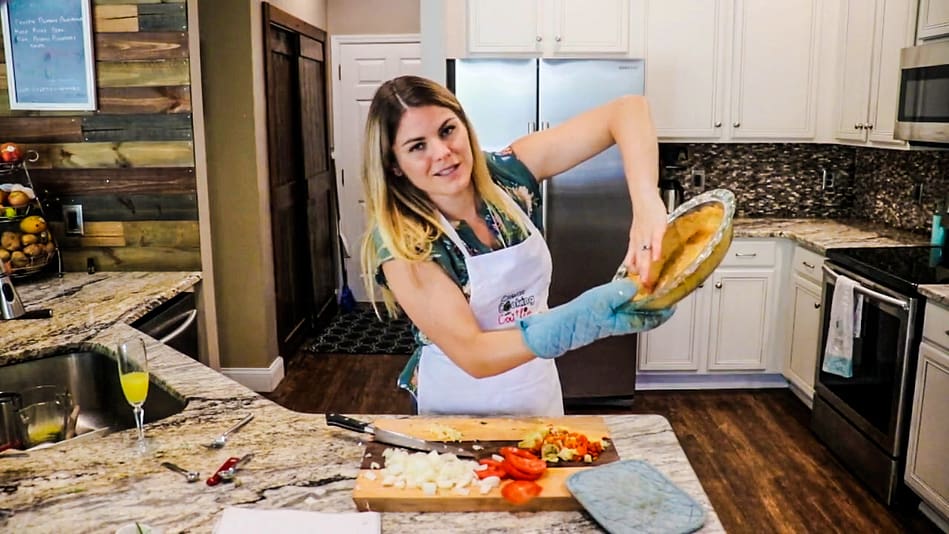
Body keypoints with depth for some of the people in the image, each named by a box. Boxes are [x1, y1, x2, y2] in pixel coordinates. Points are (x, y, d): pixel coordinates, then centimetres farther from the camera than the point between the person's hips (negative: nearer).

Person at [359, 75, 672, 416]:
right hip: (459, 409, -3)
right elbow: (472, 355, -29)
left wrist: (647, 204, -37)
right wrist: (581, 321, -44)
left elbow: (627, 109, -19)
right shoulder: (402, 242, -24)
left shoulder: (509, 174, -15)